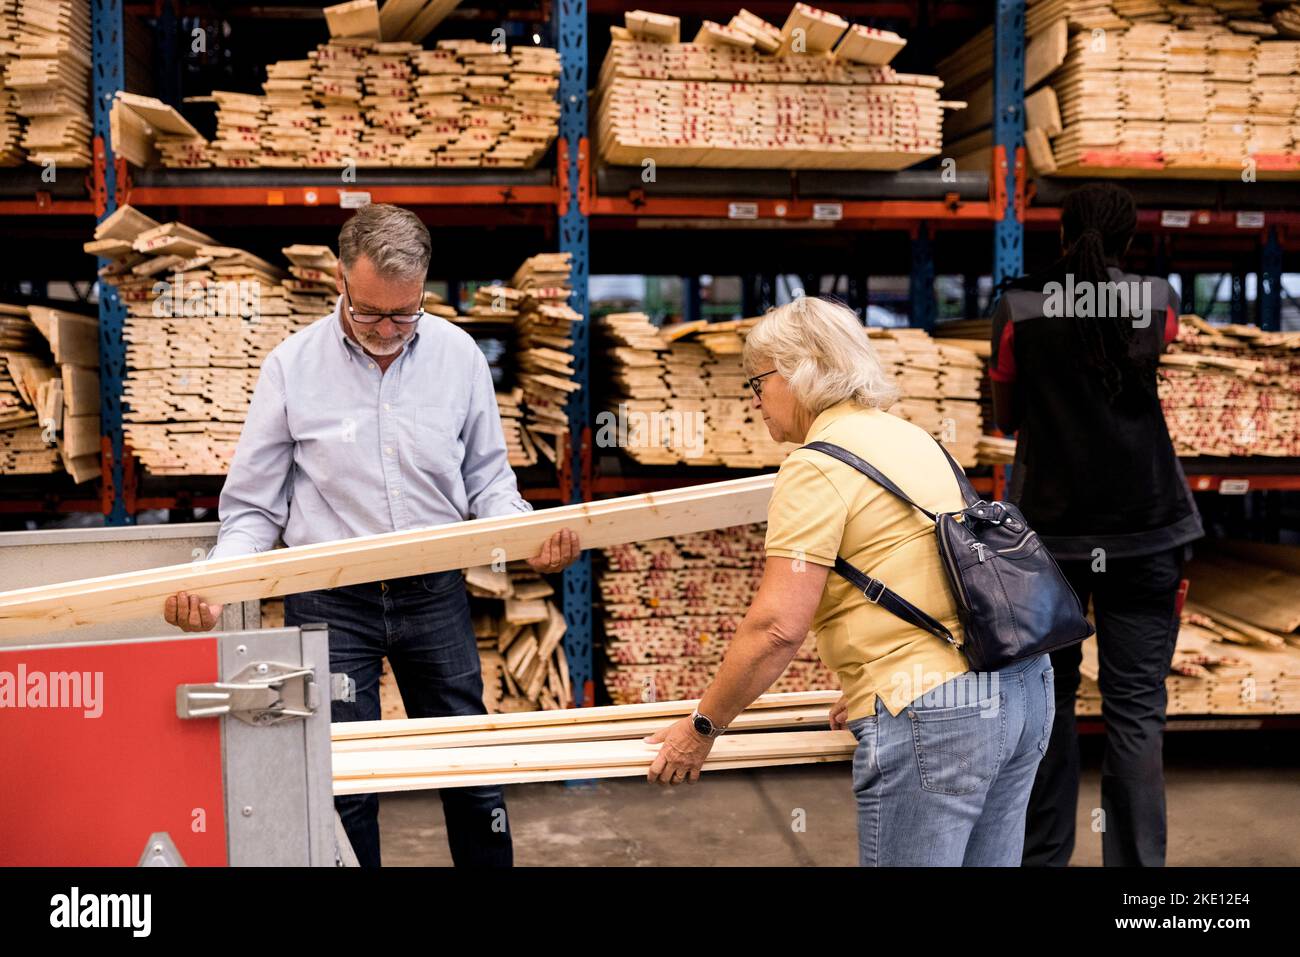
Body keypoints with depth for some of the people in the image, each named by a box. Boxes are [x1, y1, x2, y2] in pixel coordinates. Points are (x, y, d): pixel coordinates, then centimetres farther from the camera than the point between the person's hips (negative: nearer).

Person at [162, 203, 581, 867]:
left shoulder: (457, 353, -1)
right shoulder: (293, 365, -6)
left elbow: (486, 477, 8)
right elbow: (254, 507, -1)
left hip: (435, 594, 2)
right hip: (329, 602, -1)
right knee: (342, 784, 5)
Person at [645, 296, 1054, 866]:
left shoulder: (817, 466, -10)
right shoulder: (909, 436, 16)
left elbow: (778, 627, -16)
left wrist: (702, 728, -5)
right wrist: (873, 690, 28)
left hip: (933, 711, -9)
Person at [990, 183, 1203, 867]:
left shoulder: (1018, 307, -3)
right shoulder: (1157, 299, 1)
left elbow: (1005, 419, 6)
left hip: (1048, 526, 0)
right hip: (1144, 528, 0)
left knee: (1047, 699, 10)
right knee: (1136, 708, 1)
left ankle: (1043, 854, 17)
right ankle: (1136, 860, 1)